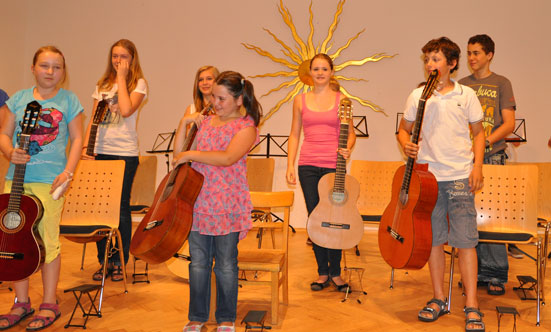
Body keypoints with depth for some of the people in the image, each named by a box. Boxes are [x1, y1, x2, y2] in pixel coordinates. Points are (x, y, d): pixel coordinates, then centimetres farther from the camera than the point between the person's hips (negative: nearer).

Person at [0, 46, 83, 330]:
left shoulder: (69, 101, 4)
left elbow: (77, 138, 2)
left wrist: (68, 172, -9)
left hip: (49, 180, -3)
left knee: (47, 240, -1)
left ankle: (49, 304, 13)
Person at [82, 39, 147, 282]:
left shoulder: (138, 83, 1)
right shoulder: (103, 84, 15)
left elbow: (126, 110, -18)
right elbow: (94, 118, 13)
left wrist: (121, 77, -10)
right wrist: (86, 146, 1)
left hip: (125, 153, -4)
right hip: (100, 152, 4)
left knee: (121, 208, 0)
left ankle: (119, 262, 13)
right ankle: (103, 260, 18)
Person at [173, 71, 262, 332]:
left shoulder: (246, 127, -5)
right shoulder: (204, 121, 11)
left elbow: (228, 157, -22)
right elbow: (180, 153, 16)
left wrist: (190, 155, -17)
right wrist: (184, 124, 4)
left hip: (228, 206, -4)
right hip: (198, 202, 5)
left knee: (226, 265, 6)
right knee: (198, 263, 11)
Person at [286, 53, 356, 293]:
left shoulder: (341, 100, 4)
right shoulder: (300, 100, 10)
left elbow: (351, 133, 7)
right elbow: (294, 134, 11)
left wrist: (348, 149, -14)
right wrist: (290, 165, 3)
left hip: (334, 166, -2)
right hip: (308, 165, 2)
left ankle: (335, 272, 17)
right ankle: (322, 272, 19)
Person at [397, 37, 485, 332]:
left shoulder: (466, 95, 3)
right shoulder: (417, 95, 6)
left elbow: (478, 132, 9)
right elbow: (404, 129, 14)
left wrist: (477, 166, -2)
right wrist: (406, 144, -8)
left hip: (460, 177, -2)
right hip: (427, 176, 2)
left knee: (465, 239, -3)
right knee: (434, 238, 8)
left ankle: (471, 305, 6)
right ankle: (438, 299, 21)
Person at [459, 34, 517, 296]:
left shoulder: (501, 83, 5)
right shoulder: (461, 85, 14)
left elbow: (509, 124, -2)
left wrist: (485, 142, -16)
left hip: (492, 157, -3)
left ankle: (496, 275, 4)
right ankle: (475, 271, 13)